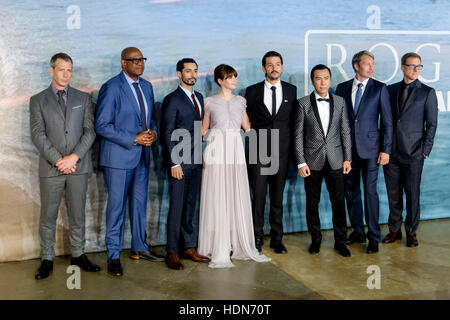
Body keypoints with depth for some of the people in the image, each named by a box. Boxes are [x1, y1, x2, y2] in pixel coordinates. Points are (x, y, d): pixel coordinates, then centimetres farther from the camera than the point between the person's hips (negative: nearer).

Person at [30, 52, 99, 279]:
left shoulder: (83, 99, 10)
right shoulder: (38, 100, 7)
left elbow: (90, 131, 2)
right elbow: (38, 135, -3)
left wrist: (74, 157, -11)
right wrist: (58, 160, -13)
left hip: (78, 167, 1)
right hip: (51, 168, -1)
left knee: (77, 214, 9)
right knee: (48, 216, 5)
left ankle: (78, 255, 21)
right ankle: (47, 259, 16)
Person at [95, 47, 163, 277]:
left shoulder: (147, 86, 11)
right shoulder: (111, 88, -11)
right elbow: (102, 126, -15)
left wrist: (152, 132, -3)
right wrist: (134, 139, -18)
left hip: (142, 155, 7)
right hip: (119, 156, -7)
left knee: (140, 204, 15)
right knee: (117, 206, 1)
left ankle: (139, 248, 29)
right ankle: (113, 255, 13)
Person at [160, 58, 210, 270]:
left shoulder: (199, 97, 15)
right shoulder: (172, 100, -6)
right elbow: (167, 134, -10)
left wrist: (201, 156, 10)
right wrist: (174, 163, -14)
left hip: (196, 161, 7)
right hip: (179, 162, -6)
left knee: (191, 205, 12)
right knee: (177, 207, -2)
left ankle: (188, 247, 21)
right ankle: (172, 252, 7)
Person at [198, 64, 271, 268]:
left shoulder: (240, 101, 13)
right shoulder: (210, 102, 4)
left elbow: (248, 127, 17)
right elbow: (203, 129, 8)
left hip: (236, 151, 3)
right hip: (217, 151, -3)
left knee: (238, 197, 4)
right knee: (217, 198, -4)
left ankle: (239, 245, 15)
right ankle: (219, 250, 2)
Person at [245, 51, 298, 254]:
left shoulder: (291, 90, 8)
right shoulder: (252, 91, 4)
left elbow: (294, 119, 10)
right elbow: (246, 120, 8)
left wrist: (293, 145, 4)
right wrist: (256, 135, -1)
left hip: (282, 151, 1)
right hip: (259, 150, -1)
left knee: (278, 196, 8)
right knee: (258, 195, 0)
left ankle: (277, 239, 17)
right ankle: (257, 237, 13)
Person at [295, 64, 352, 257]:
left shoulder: (340, 102, 7)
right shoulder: (304, 103, 0)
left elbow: (345, 132, 8)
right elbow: (298, 135, -2)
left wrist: (347, 158, 3)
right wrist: (301, 162, -7)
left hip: (335, 160, 1)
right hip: (312, 160, -1)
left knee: (338, 201, 2)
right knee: (312, 202, 6)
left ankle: (340, 241, 15)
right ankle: (315, 239, 22)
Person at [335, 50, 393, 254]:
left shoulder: (380, 89, 1)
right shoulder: (342, 88, 8)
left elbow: (387, 121, 0)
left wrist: (386, 150, -7)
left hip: (370, 147, -3)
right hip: (347, 147, 3)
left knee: (370, 190, -4)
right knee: (351, 190, 9)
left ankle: (373, 237, 6)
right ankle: (358, 232, 23)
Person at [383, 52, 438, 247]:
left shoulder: (427, 93, 2)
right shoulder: (391, 90, 9)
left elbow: (431, 124, 1)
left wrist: (425, 150, -6)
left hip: (413, 153, -2)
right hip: (391, 151, 3)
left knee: (412, 194, 4)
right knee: (393, 194, 9)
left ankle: (411, 232, 18)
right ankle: (394, 230, 22)